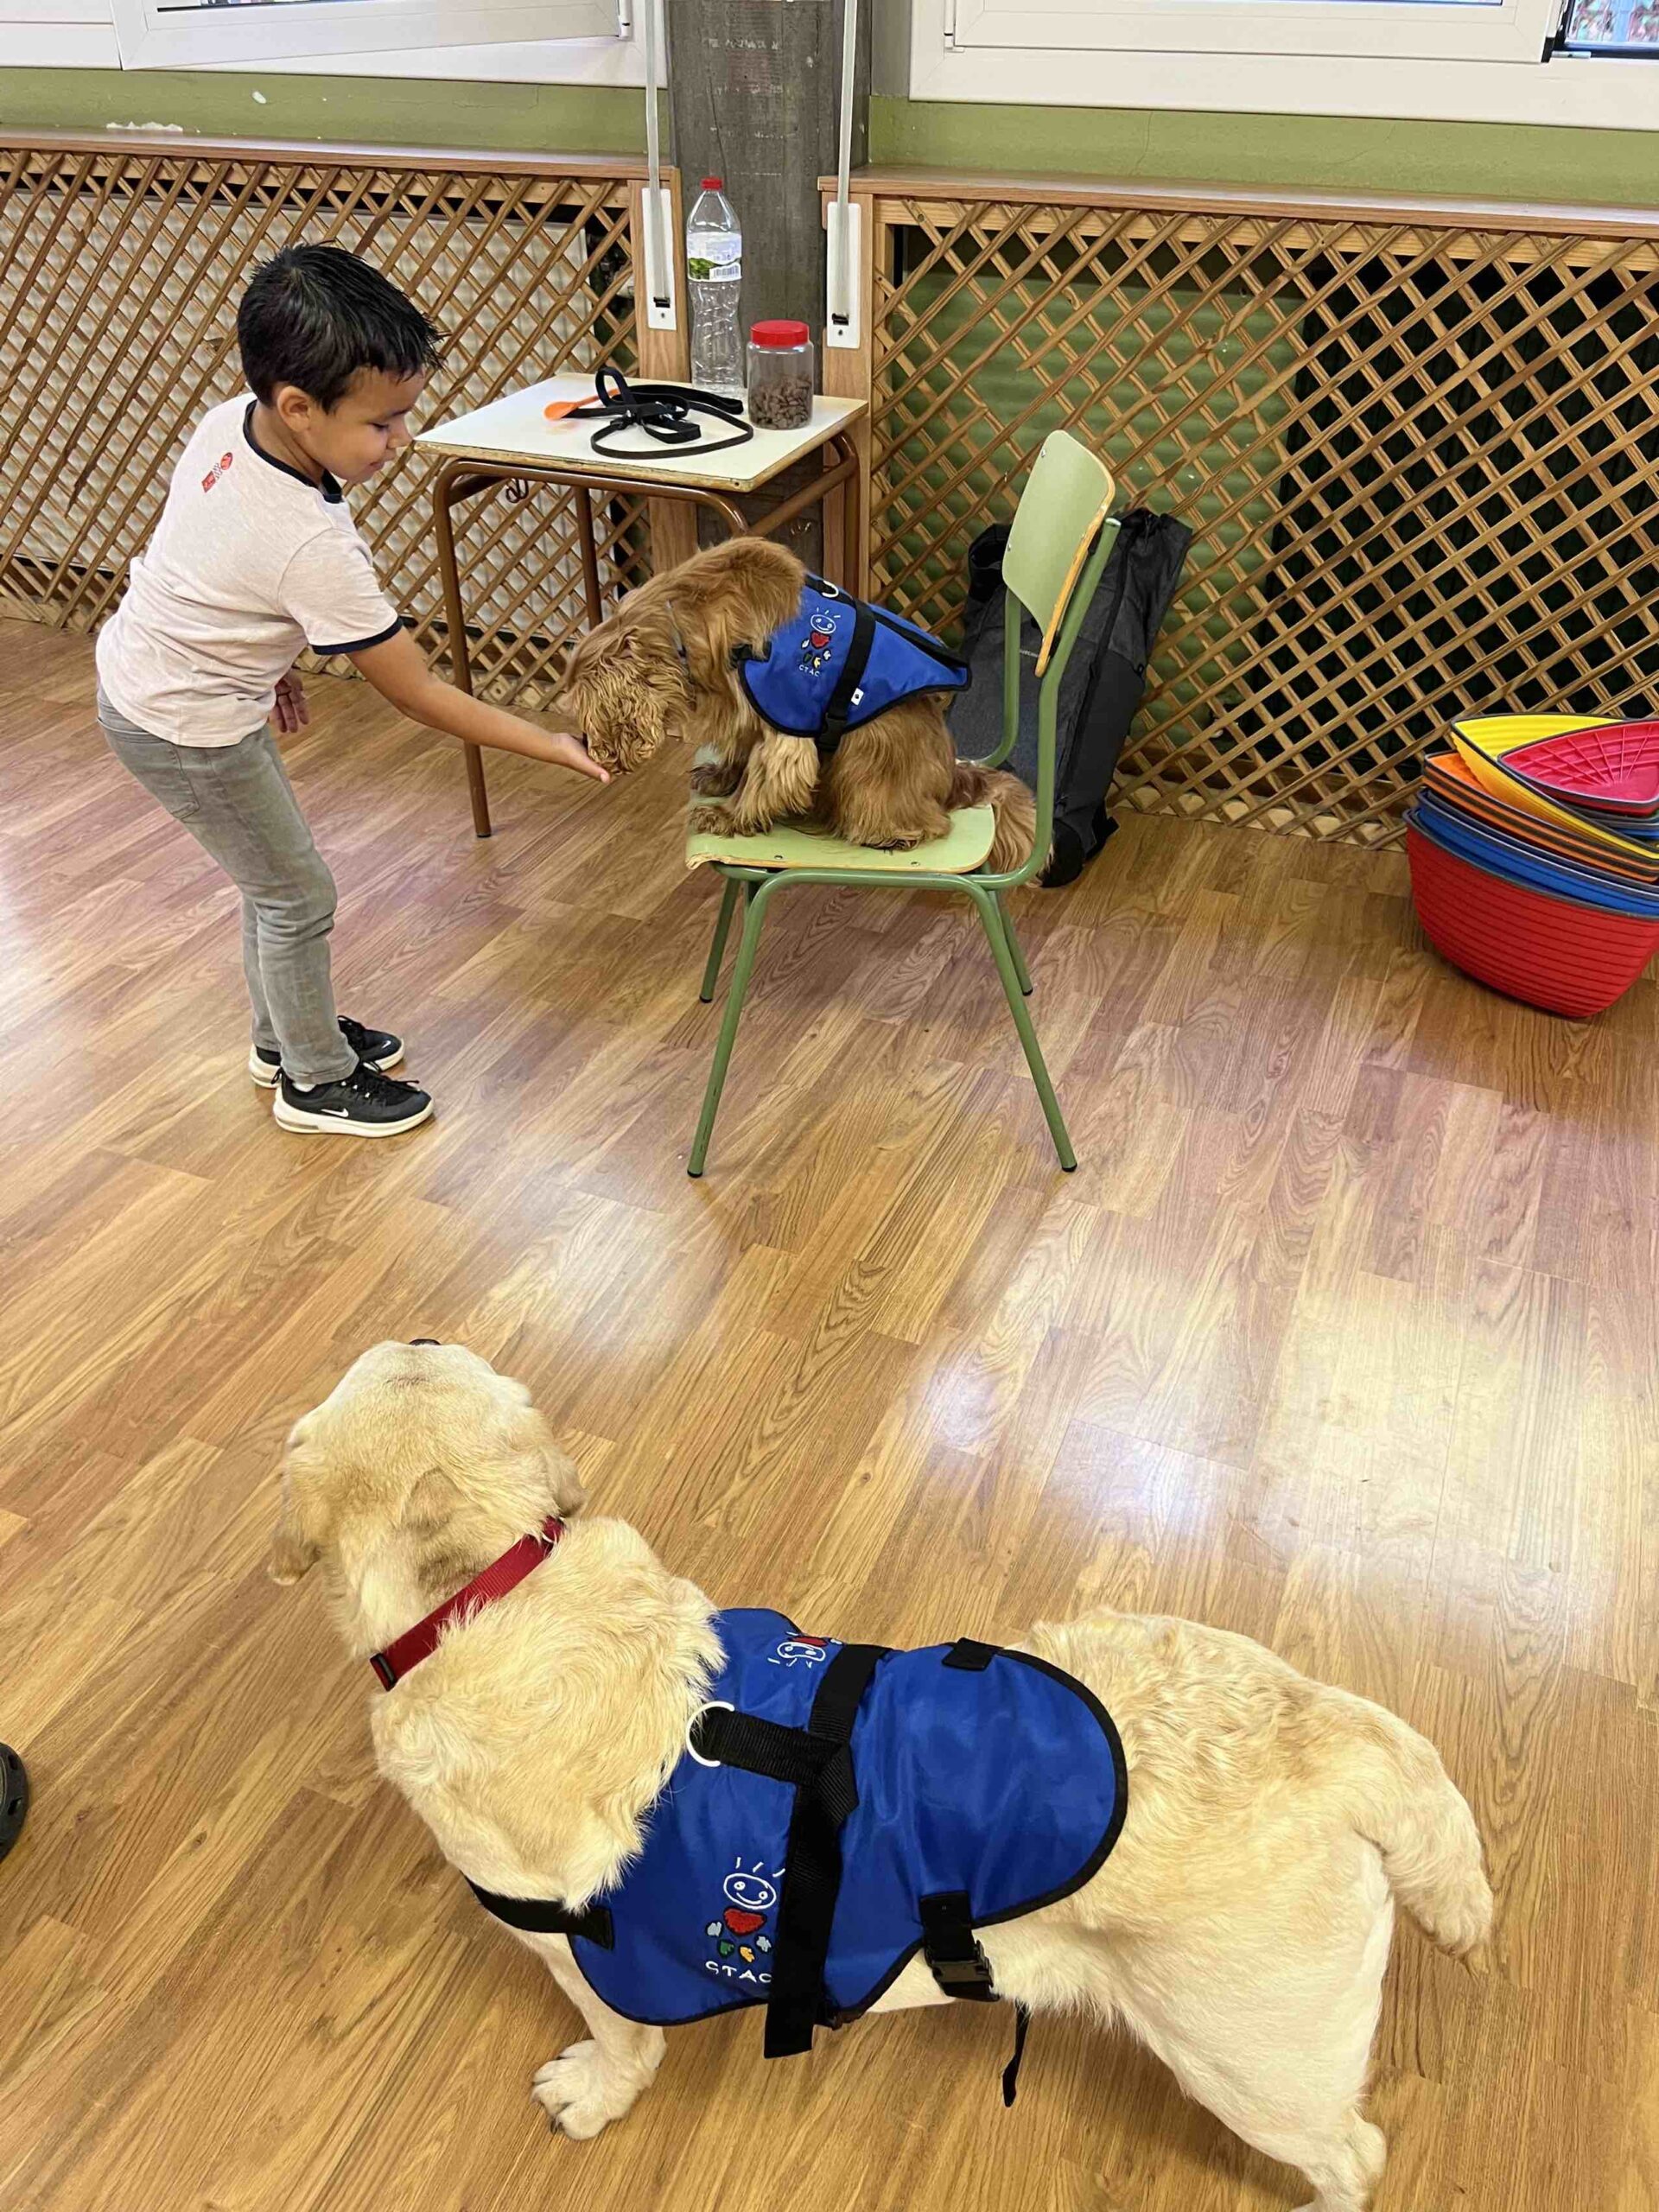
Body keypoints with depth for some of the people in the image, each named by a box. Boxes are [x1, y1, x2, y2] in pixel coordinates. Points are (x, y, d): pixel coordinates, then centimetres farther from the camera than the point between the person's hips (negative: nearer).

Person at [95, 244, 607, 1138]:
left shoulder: (227, 421, -10)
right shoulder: (312, 545, -34)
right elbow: (420, 695, -27)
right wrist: (552, 745, -21)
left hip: (136, 668, 8)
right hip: (186, 730, -8)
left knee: (272, 873, 21)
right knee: (297, 895, 6)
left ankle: (286, 1035, 40)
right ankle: (317, 1080, 25)